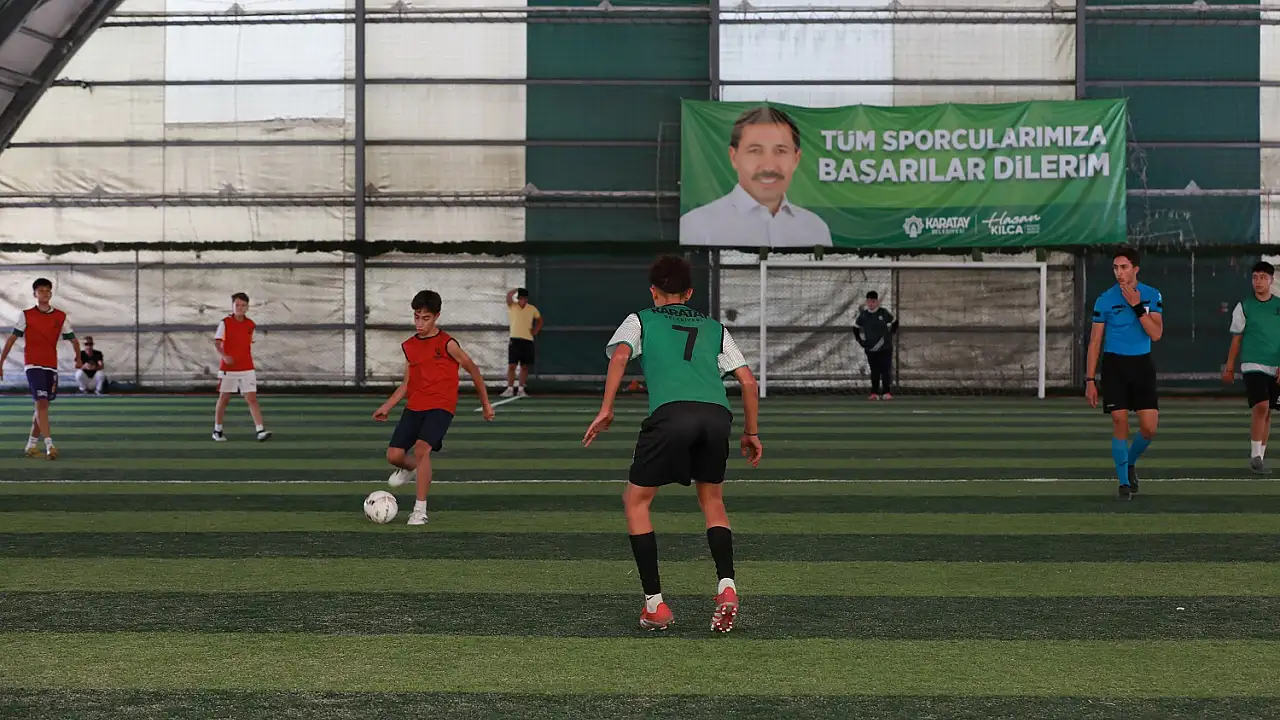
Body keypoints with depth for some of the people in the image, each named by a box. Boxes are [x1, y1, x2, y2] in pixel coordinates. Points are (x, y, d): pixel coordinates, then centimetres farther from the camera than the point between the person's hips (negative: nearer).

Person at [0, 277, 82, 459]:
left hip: (51, 366, 4)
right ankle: (49, 445, -22)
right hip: (33, 364, -4)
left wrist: (78, 358, -8)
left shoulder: (61, 317, 6)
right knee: (41, 403, -16)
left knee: (42, 406, 9)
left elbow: (73, 340, 8)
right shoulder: (26, 315, -1)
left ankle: (32, 445, 20)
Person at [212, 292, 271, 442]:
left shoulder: (250, 325, 6)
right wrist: (224, 356, -30)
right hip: (228, 368, -2)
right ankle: (217, 431, 21)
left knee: (252, 398, -6)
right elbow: (217, 342, -14)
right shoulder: (225, 323, -6)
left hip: (247, 369, 2)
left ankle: (261, 431, -14)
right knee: (224, 398, 7)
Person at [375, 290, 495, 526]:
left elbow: (472, 369, 4)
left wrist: (485, 403, 9)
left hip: (441, 406, -5)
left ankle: (420, 509, -20)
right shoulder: (409, 346, 11)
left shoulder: (447, 344, -6)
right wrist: (386, 407, 6)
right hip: (415, 406, 5)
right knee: (394, 455, -6)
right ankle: (412, 468, 34)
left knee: (422, 448, -28)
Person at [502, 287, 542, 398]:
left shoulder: (532, 309, 8)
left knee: (525, 366, 4)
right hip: (515, 340, -3)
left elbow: (539, 319, 22)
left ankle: (521, 389, 11)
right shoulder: (512, 306, 0)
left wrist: (536, 331, 10)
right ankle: (510, 389, -5)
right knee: (511, 365, -8)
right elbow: (508, 296, -18)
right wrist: (515, 291, -29)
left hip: (528, 340, 3)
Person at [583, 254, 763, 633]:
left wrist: (605, 410, 1)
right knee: (712, 500, 25)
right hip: (717, 414, 3)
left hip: (671, 412, -3)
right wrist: (751, 432, 33)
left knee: (636, 501, 14)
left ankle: (654, 605, 7)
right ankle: (726, 587, 3)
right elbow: (748, 379, 24)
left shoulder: (641, 320, 24)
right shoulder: (714, 328, 31)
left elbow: (620, 354, 3)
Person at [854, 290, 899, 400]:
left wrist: (891, 335, 6)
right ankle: (874, 393, 10)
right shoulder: (863, 315, -1)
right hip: (870, 349, 2)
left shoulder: (884, 313, -5)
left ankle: (888, 393, 0)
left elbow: (894, 323, 9)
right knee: (874, 372, 5)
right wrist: (860, 341, 7)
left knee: (886, 370, -5)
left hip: (885, 347, -2)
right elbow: (856, 329, 13)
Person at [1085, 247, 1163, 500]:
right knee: (1120, 424, -7)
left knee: (1149, 427, -4)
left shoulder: (1152, 296, 1)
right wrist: (1090, 380, -4)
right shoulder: (1105, 299, -2)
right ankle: (1124, 481, 6)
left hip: (1142, 364, 1)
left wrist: (1137, 306, -17)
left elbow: (1156, 334, -9)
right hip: (1114, 364, -1)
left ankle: (1131, 463, 25)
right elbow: (1095, 342, 1)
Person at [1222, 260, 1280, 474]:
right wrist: (1229, 368, 3)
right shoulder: (1244, 307, 1)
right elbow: (1236, 340, 5)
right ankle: (1255, 456, -13)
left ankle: (1260, 456, 18)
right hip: (1252, 366, -3)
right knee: (1261, 407, -19)